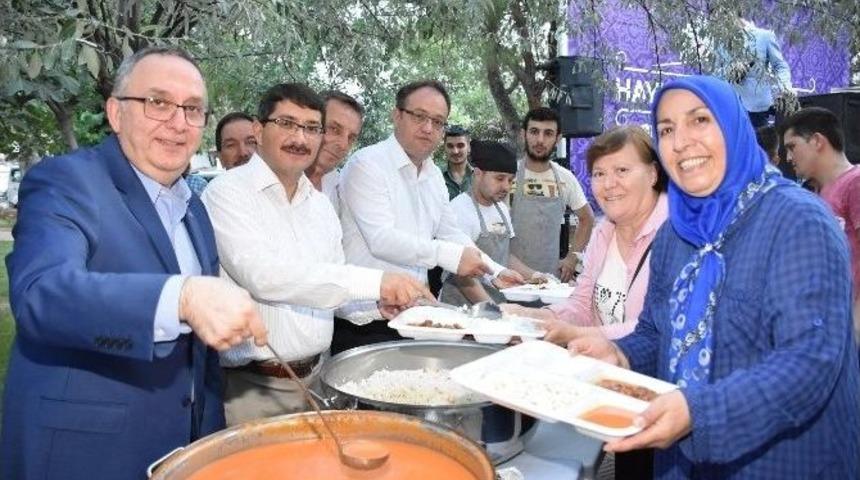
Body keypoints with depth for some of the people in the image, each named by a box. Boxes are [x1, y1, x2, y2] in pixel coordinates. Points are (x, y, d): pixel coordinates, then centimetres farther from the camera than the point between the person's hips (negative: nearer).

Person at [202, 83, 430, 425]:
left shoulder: (321, 205, 9)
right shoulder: (228, 192, -12)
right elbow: (261, 275, -27)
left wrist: (379, 303, -8)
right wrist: (373, 282, -31)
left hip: (316, 377, 6)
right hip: (251, 386, -6)